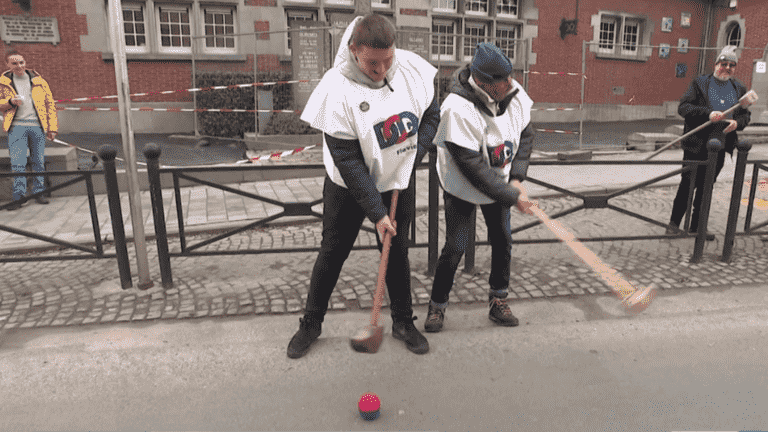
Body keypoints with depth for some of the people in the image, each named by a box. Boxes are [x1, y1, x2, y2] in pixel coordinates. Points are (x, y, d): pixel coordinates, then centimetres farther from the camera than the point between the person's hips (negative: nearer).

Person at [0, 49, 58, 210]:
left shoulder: (38, 80, 12)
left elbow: (50, 103, 11)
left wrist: (52, 127, 3)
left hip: (37, 125, 1)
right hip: (16, 126, -1)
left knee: (39, 161, 3)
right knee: (17, 162, -8)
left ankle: (39, 192, 12)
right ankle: (19, 195, -4)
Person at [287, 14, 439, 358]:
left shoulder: (413, 68, -13)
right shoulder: (337, 89, -25)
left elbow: (432, 113, 6)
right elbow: (348, 162, -23)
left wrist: (413, 156, -6)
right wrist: (376, 213, -22)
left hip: (398, 182, 3)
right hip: (348, 188, -3)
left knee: (397, 252, 14)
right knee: (332, 252, 9)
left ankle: (403, 322, 33)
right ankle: (311, 323, 29)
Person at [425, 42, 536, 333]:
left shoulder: (514, 93, -12)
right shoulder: (458, 110, -32)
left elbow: (526, 135, 3)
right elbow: (473, 169, -29)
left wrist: (516, 179, -8)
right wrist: (512, 197, -24)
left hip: (500, 184, 6)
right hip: (463, 189, -5)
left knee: (503, 241, 10)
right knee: (455, 248, -2)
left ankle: (498, 301, 29)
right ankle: (437, 306, 20)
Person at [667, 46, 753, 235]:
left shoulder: (739, 88, 11)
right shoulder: (700, 82, -1)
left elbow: (745, 115, 15)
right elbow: (683, 107, -11)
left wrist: (737, 123, -8)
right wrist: (708, 114, -24)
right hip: (696, 145, -4)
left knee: (706, 187, 11)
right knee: (688, 184, -1)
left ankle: (696, 227, 22)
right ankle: (674, 224, 11)